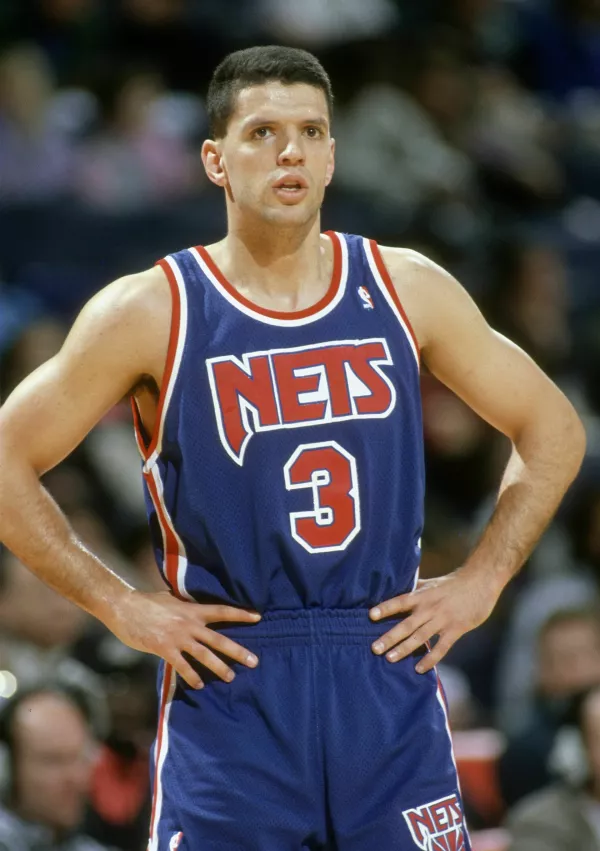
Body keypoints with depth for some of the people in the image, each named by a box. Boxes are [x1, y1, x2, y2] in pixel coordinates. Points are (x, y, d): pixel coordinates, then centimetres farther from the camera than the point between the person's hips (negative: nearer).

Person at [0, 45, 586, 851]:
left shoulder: (406, 290, 5)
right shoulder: (150, 314, -3)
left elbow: (552, 429, 15)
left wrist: (481, 581, 5)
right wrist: (120, 606, -5)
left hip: (389, 684, 2)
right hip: (228, 691, -2)